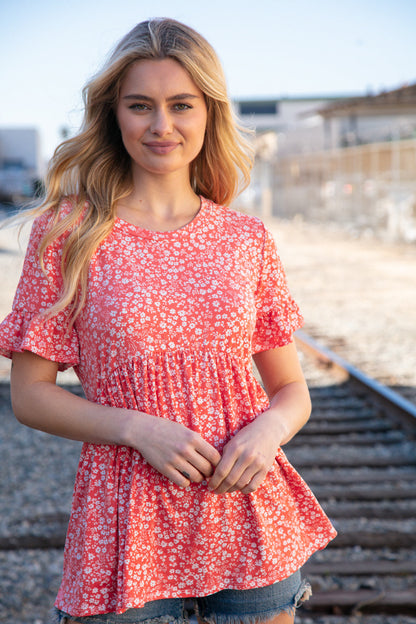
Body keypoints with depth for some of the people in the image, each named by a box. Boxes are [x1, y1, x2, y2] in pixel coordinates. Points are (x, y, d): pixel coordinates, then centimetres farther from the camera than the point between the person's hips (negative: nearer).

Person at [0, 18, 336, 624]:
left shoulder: (247, 239, 3)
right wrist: (137, 427, -17)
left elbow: (292, 387, 9)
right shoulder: (68, 233, -4)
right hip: (129, 528, -2)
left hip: (250, 515, 2)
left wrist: (270, 428, -12)